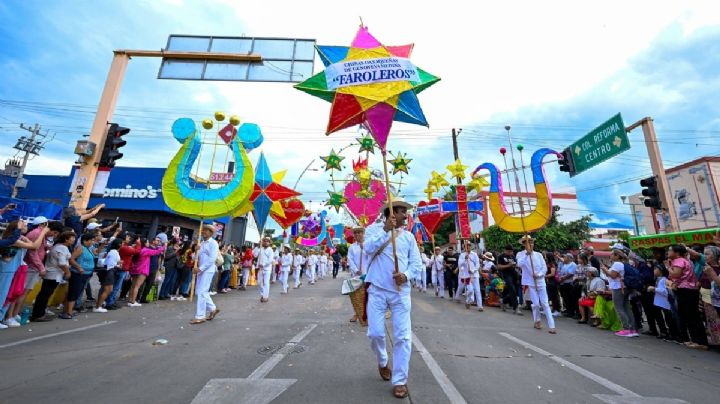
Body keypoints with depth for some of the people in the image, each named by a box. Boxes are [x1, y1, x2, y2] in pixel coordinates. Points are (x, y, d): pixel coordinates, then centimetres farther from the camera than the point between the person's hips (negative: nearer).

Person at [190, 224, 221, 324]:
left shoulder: (213, 243, -10)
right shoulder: (202, 243, 14)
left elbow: (212, 259, -18)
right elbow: (197, 257, 16)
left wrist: (200, 268, -20)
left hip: (208, 270, -8)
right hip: (201, 270, 8)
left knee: (202, 292, -7)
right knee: (199, 292, 12)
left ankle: (200, 316, 1)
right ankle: (213, 309, 25)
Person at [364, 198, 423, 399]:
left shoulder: (409, 236, 8)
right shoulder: (374, 228, 1)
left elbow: (417, 263, 4)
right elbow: (369, 249, -18)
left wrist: (406, 275, -15)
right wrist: (386, 230, -22)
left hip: (401, 292, 2)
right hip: (377, 290, -2)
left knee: (403, 337, 1)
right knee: (375, 333, 3)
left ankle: (399, 381, 17)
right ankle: (382, 362, 35)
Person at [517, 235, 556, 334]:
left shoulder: (538, 255, 7)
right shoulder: (520, 254, -3)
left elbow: (545, 268, 2)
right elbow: (520, 264, -23)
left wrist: (538, 275, -15)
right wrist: (526, 254, -24)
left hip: (540, 282, 3)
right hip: (530, 283, -2)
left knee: (545, 304, 0)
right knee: (536, 304, -1)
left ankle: (551, 326, 3)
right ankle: (537, 321, 23)